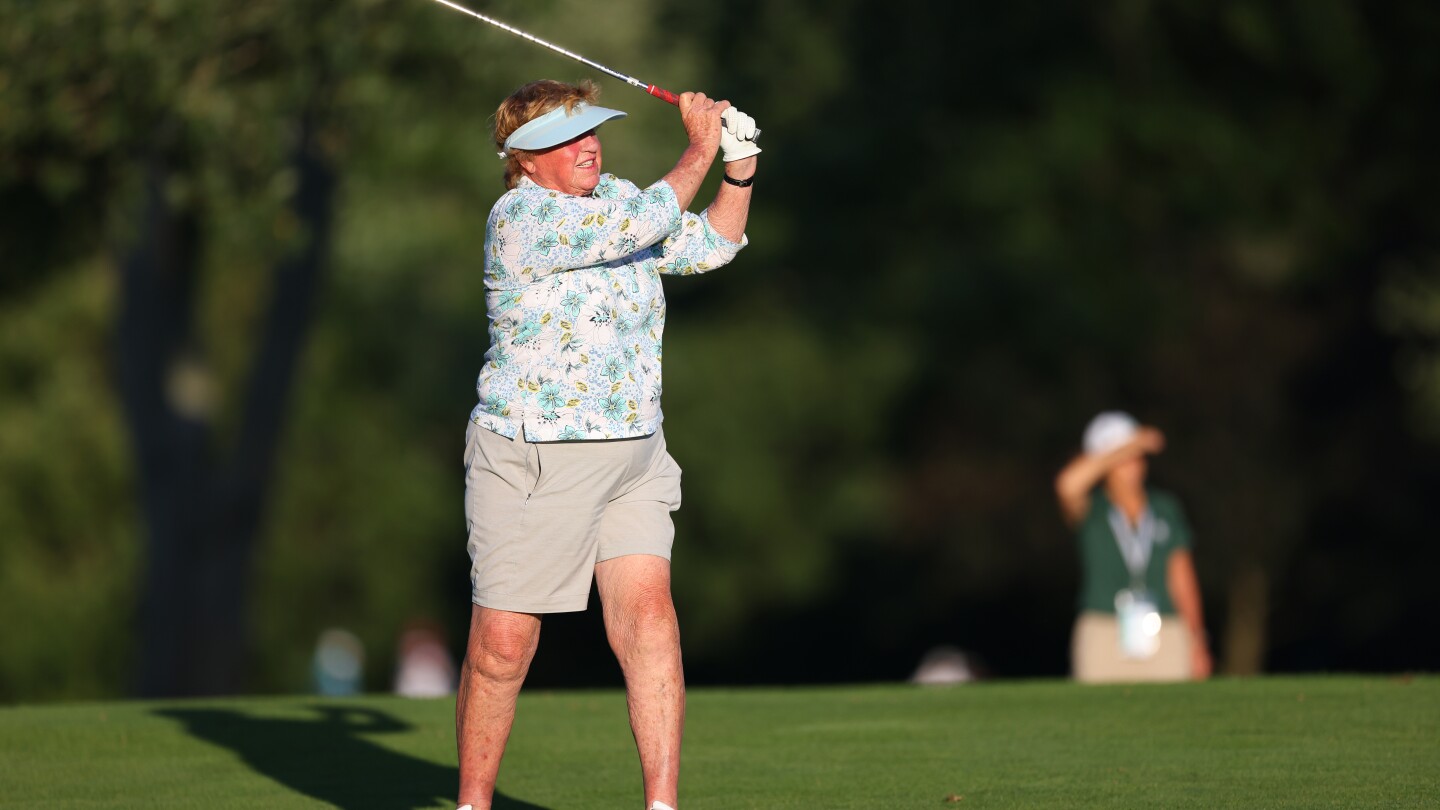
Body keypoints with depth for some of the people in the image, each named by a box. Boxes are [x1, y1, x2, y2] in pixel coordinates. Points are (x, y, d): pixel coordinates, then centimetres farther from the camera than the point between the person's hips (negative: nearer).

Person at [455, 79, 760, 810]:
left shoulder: (613, 197, 10)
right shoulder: (520, 219, -14)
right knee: (503, 642, -1)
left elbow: (709, 244, 16)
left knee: (649, 613, -11)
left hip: (632, 457, 6)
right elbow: (642, 225, -24)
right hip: (531, 465, -6)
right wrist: (698, 152, -15)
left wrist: (739, 167, 2)